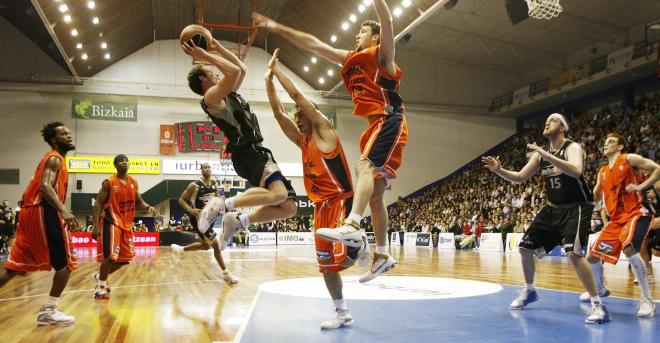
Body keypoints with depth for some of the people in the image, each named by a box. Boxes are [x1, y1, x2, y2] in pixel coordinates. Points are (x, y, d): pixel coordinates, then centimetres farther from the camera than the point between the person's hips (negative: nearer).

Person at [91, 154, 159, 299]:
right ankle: (100, 286, 6)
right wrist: (96, 226, -20)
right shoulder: (109, 183, -11)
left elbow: (138, 202, 14)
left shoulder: (133, 182, 7)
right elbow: (98, 204, -12)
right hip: (112, 222, -7)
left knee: (126, 257, 11)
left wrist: (149, 207, -9)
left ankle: (100, 276, 31)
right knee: (111, 255, -12)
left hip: (127, 224, 7)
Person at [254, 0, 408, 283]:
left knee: (365, 166, -30)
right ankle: (382, 255, 8)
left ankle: (352, 225, -45)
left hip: (389, 121, -8)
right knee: (374, 193, 5)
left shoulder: (381, 54, 3)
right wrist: (276, 28, 23)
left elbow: (386, 23, -17)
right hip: (376, 125, 8)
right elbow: (312, 44, 23)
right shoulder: (349, 59, 23)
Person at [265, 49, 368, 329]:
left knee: (341, 258, -17)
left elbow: (297, 95, -9)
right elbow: (278, 113, 10)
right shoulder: (302, 141, 15)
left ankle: (360, 244, 16)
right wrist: (268, 81, 5)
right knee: (325, 264, 6)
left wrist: (276, 69, -3)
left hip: (340, 203, -8)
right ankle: (342, 314, 17)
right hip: (321, 206, 8)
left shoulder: (325, 132, -4)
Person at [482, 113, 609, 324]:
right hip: (553, 208, 8)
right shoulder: (540, 153, 7)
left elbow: (576, 171, -36)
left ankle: (598, 305, -14)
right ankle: (529, 291, 30)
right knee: (525, 248, 8)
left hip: (576, 208, -7)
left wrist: (546, 155, -38)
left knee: (573, 253, -27)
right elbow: (520, 178, 11)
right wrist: (499, 170, -6)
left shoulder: (572, 148, -14)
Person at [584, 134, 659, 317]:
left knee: (629, 247, -33)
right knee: (593, 254, 6)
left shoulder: (629, 159, -3)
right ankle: (600, 288, 34)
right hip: (617, 218, 7)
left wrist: (641, 186, -17)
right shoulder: (603, 172, 16)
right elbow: (594, 196, 22)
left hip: (637, 213, -7)